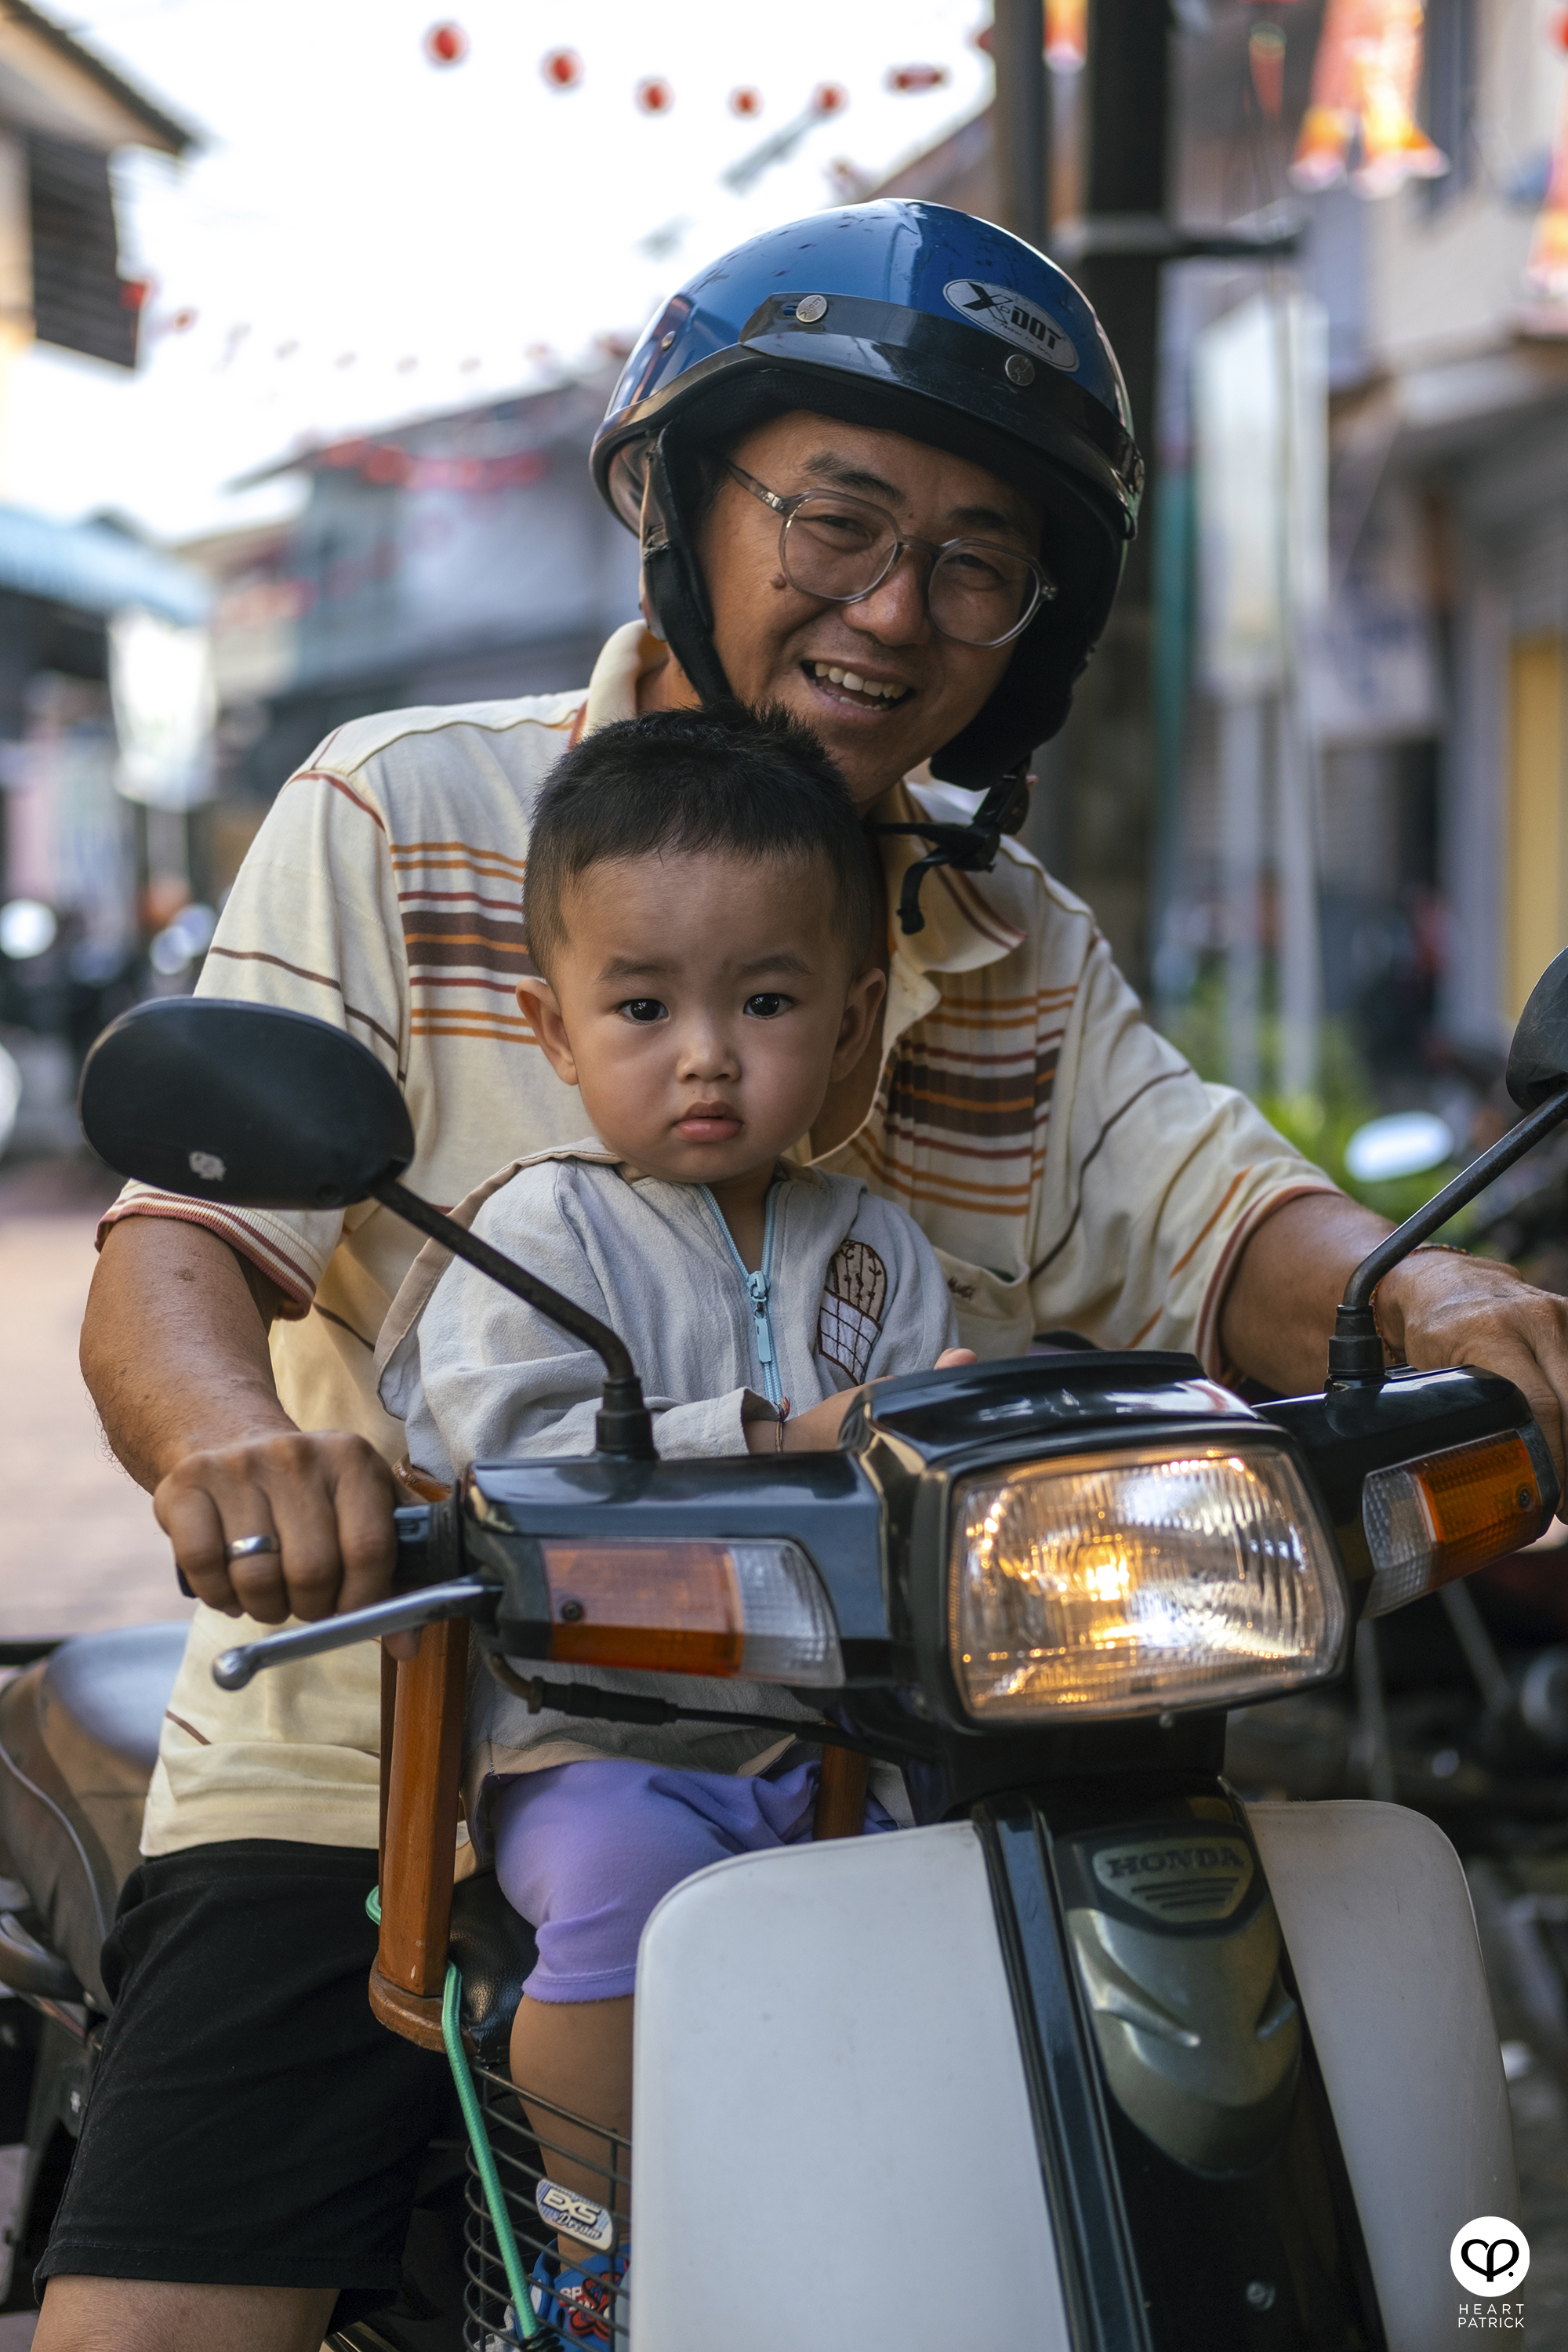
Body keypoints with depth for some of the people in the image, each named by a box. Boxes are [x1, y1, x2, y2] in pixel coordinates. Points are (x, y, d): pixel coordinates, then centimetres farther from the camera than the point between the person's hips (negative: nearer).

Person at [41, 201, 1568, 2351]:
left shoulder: (1029, 958, 13)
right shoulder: (403, 823, -2)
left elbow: (1212, 1225, -1)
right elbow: (175, 1250, -11)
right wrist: (226, 1432, -36)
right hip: (373, 1784, -3)